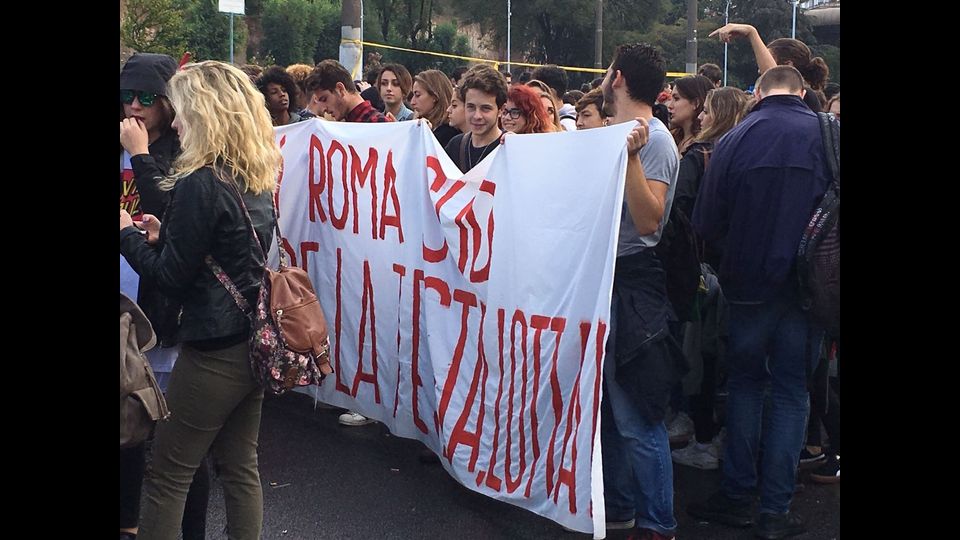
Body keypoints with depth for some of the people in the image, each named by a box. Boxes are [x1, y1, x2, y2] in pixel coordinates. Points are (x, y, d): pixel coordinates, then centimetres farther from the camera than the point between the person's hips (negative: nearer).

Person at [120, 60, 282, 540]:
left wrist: (127, 234, -1)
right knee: (240, 466, 17)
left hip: (213, 351, -8)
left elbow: (170, 278, -14)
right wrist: (164, 238, 8)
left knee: (166, 477, 6)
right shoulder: (257, 179, 7)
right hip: (254, 342, 8)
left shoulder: (200, 183, -18)